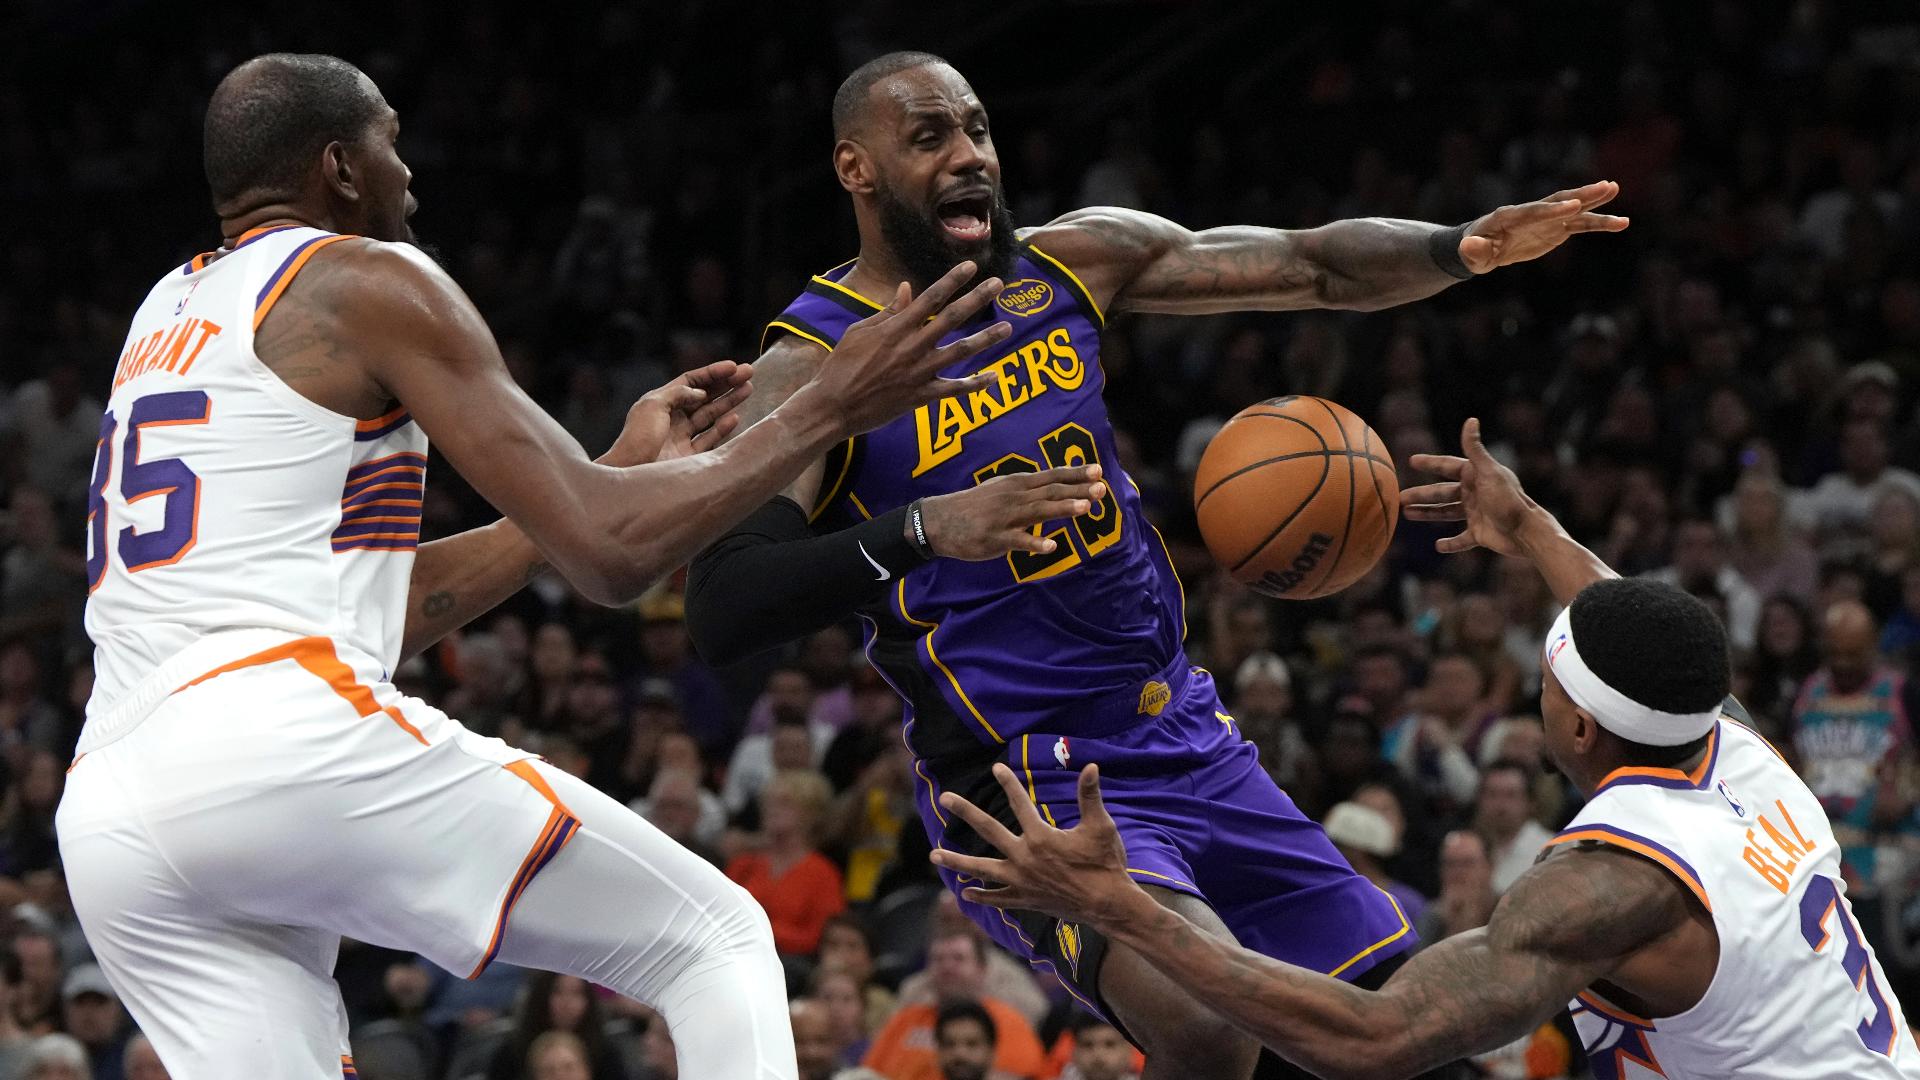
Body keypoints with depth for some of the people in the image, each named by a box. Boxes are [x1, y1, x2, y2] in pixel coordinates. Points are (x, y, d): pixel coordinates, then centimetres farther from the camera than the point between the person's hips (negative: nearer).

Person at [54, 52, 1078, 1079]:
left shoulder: (165, 317, 28)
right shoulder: (367, 282, 4)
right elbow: (608, 556, -3)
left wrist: (623, 471, 33)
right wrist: (832, 406, 7)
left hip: (101, 820, 7)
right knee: (716, 939, 6)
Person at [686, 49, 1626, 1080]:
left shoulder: (1068, 262, 5)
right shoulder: (813, 368, -13)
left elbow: (1317, 266, 5)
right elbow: (719, 611, -26)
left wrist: (1461, 251, -16)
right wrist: (919, 532, -40)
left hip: (1190, 744, 7)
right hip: (1032, 789, -7)